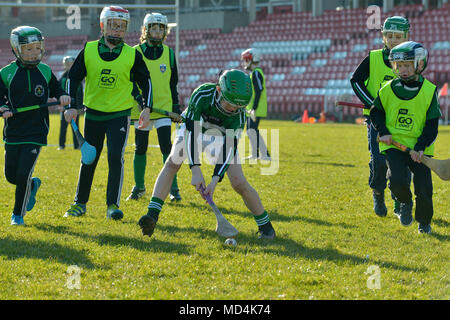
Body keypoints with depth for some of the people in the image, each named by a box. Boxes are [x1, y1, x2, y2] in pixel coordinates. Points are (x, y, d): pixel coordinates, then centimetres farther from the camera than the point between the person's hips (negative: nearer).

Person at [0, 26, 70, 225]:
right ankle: (33, 185, 41)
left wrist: (62, 96, -3)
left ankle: (18, 214, 6)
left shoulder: (45, 72, 4)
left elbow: (55, 88, 19)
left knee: (23, 174, -11)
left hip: (36, 132, -1)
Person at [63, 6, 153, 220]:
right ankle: (80, 203, 26)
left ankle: (113, 205, -8)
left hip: (119, 115, -2)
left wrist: (147, 108, -2)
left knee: (115, 158, -15)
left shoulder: (132, 55, -3)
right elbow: (73, 78, 4)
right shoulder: (89, 51, -2)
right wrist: (70, 106, -5)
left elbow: (145, 81, 7)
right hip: (93, 114, 2)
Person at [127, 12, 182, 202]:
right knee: (140, 149, 7)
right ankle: (139, 187, 22)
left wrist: (176, 107, 11)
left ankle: (173, 188, -4)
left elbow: (173, 84, 14)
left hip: (163, 108, 1)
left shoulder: (169, 54, 7)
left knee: (166, 147, -9)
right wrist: (139, 98, -11)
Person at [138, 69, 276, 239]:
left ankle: (265, 226, 6)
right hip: (194, 125, 0)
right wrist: (195, 170, -44)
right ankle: (152, 215, -28)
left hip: (222, 137, 0)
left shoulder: (239, 115, -32)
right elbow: (191, 130, -37)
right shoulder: (202, 94, -36)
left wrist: (215, 179, -43)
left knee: (239, 183, -11)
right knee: (172, 163, -25)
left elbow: (229, 149, -32)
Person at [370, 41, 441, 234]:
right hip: (393, 144, 1)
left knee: (424, 189, -3)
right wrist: (383, 132, -4)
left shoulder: (429, 91, -4)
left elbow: (432, 124, -3)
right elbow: (376, 112, 14)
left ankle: (424, 222, 25)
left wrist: (421, 147, -15)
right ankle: (405, 203, 15)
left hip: (419, 147, -1)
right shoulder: (388, 90, 0)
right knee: (397, 182, -20)